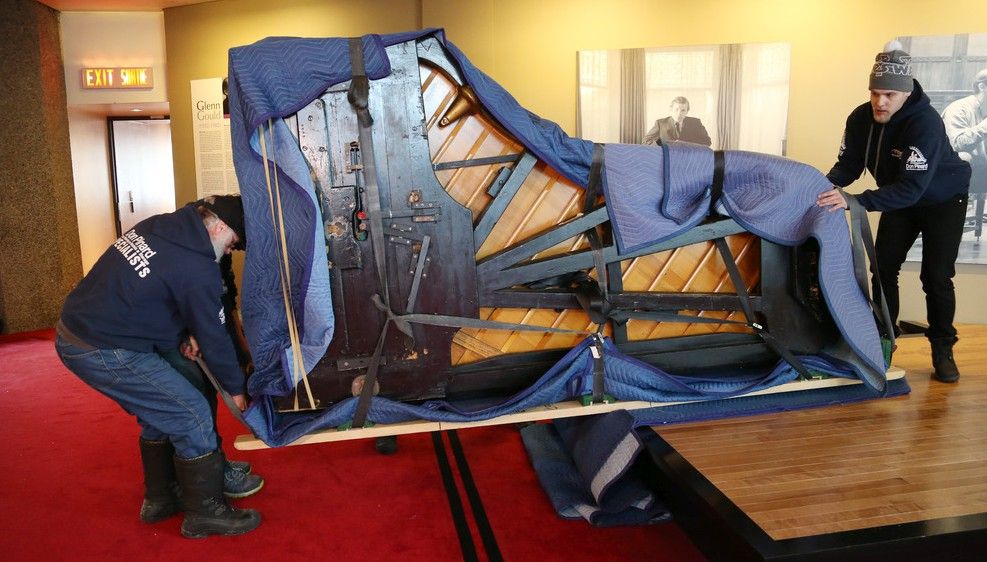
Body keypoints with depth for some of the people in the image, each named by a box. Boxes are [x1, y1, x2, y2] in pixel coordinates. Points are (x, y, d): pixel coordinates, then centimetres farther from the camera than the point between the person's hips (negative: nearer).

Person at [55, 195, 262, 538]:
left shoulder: (158, 226, 6)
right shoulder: (197, 270, -19)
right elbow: (214, 337, -10)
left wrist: (186, 331, 10)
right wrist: (237, 387, 5)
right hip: (103, 353, -10)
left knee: (159, 414, 21)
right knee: (192, 416, -2)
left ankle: (160, 498, 35)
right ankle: (205, 512, 10)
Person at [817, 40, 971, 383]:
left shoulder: (925, 124, -35)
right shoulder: (860, 118, -18)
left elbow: (911, 187, -43)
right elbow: (848, 165, -13)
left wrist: (854, 201, -55)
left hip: (943, 201, -5)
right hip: (900, 201, 5)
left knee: (936, 277, -6)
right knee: (883, 269, -1)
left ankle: (942, 351, 9)